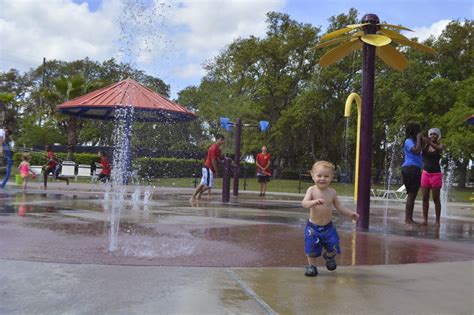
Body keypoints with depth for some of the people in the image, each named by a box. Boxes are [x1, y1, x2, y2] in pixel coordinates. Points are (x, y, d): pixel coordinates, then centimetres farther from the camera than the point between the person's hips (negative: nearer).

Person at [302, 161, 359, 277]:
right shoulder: (312, 190, -12)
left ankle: (329, 256, 38)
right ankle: (311, 266, 27)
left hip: (328, 227, 2)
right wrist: (314, 202, -47)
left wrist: (350, 213, 5)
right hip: (313, 227, -2)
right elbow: (304, 203, -27)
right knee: (311, 249, 2)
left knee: (333, 248, 3)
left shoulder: (332, 192, -3)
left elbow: (338, 205, 12)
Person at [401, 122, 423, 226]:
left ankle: (409, 219, 13)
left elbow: (421, 152, 25)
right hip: (410, 168, -10)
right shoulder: (408, 141, -8)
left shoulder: (413, 141, 22)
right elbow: (416, 150, -25)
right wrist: (418, 138, -14)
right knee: (411, 194, -11)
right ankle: (408, 219, -9)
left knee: (413, 195, 10)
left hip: (415, 170, 10)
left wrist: (426, 142, 20)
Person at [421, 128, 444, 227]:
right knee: (425, 198, 1)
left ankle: (437, 221, 2)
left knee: (436, 199, -1)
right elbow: (423, 152, -11)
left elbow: (439, 149, -23)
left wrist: (429, 142, -39)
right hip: (425, 173, 2)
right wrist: (426, 143, -28)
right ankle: (425, 220, 3)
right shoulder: (425, 145, 7)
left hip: (436, 174, -2)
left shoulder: (440, 145, 0)